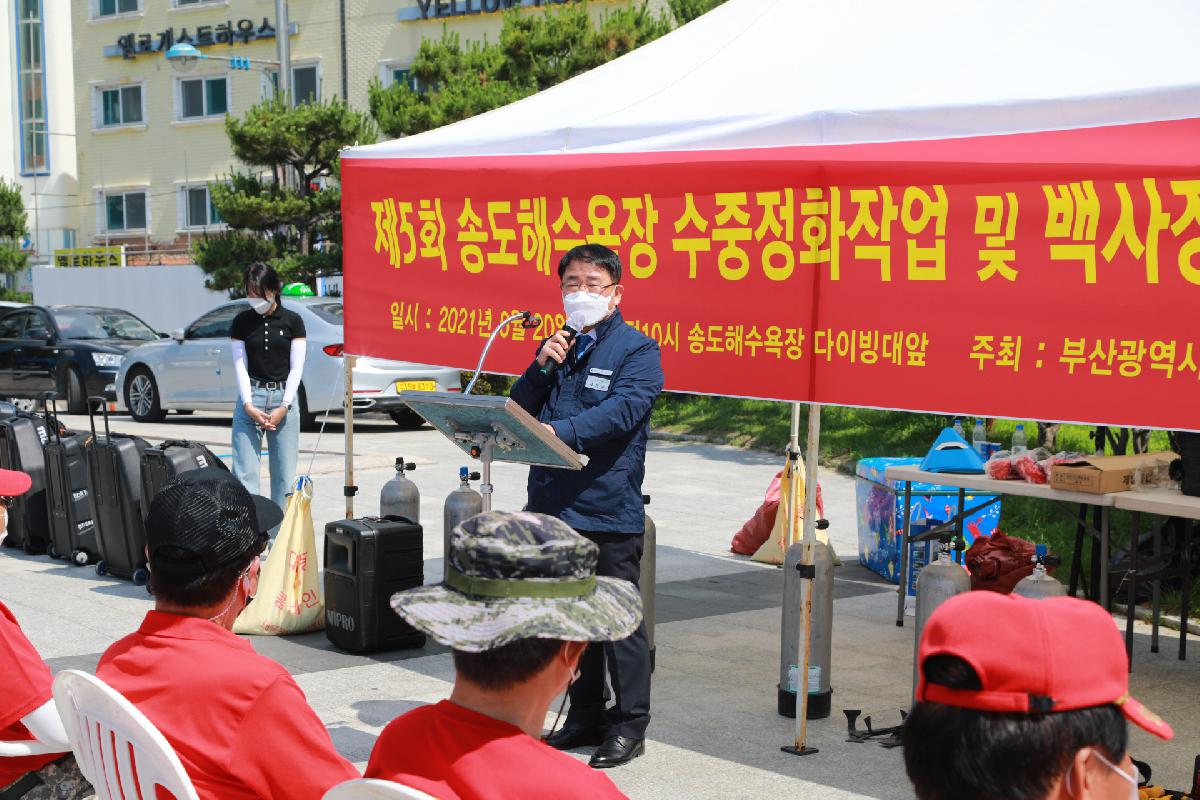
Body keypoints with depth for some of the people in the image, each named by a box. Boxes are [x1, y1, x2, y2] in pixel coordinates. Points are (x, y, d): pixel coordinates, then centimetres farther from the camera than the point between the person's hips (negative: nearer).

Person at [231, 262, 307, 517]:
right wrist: (248, 405, -9)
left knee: (284, 472, 0)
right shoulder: (242, 322, 6)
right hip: (250, 396, 1)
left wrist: (283, 407, -9)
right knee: (244, 472, -6)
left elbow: (296, 368, 1)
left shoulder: (292, 321, 3)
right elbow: (240, 365, 3)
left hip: (284, 397, -1)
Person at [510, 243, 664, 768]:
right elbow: (519, 409, 12)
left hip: (609, 508, -6)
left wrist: (557, 431, -34)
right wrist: (542, 367, -6)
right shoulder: (557, 345, 15)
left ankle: (629, 726, 12)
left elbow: (621, 411, -21)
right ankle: (585, 716, 28)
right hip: (553, 505, 7)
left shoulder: (637, 350, -5)